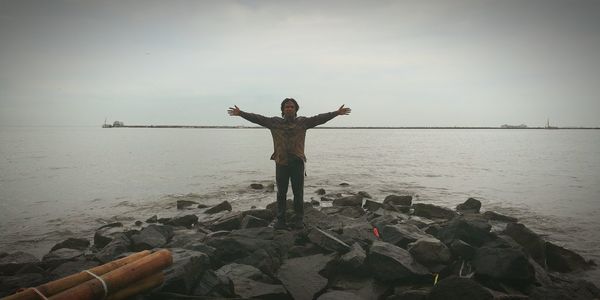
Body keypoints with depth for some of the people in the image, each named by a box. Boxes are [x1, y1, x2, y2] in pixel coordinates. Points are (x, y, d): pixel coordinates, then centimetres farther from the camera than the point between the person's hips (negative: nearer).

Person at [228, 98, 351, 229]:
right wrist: (241, 113, 3)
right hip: (281, 162, 1)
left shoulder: (303, 122, 6)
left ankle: (298, 219, 15)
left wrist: (336, 113, -6)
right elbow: (257, 118, 7)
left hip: (297, 162, -1)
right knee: (281, 193, 7)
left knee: (298, 192, 4)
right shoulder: (274, 122, 7)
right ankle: (280, 219, 17)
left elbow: (320, 118, 1)